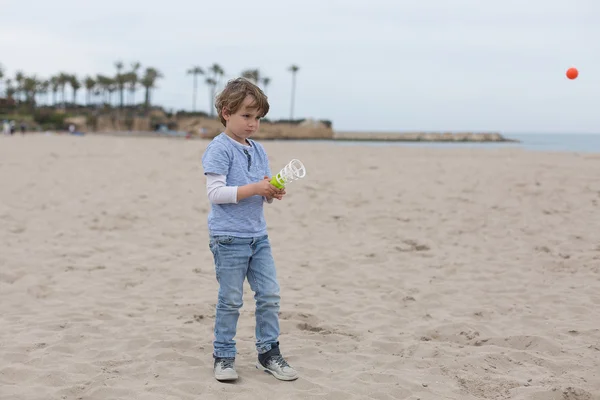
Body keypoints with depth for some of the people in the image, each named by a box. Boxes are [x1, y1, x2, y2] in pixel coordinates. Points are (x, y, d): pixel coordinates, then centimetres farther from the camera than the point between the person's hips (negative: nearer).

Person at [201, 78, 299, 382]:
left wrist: (272, 192, -6)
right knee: (231, 300, 2)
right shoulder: (219, 149, -11)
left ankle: (269, 352, 19)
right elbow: (215, 193, -19)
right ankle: (223, 356, 16)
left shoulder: (258, 150, 12)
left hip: (258, 234, 7)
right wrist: (254, 188, -23)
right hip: (228, 237, -7)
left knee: (269, 295, 7)